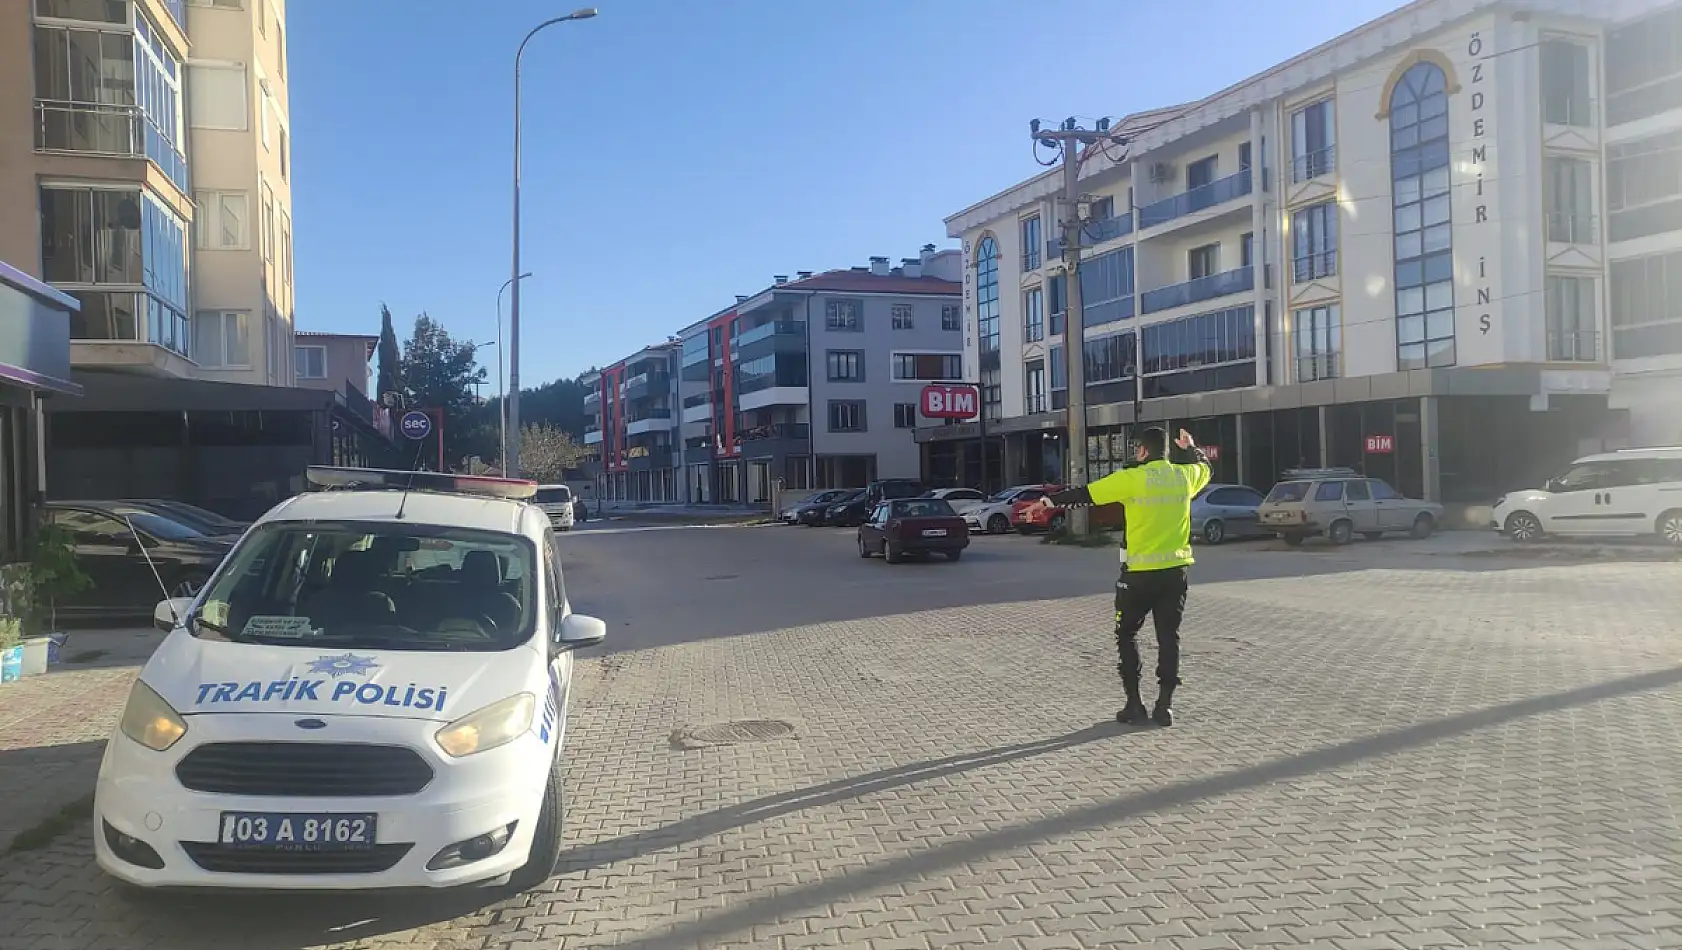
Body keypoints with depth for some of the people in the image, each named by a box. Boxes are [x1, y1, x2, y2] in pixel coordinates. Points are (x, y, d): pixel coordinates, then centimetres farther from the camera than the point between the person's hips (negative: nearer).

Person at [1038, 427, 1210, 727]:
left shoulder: (1132, 479, -11)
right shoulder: (1185, 475, 3)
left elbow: (1085, 494, -7)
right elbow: (1204, 467, 28)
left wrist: (1052, 500, 5)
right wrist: (1191, 449, 45)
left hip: (1140, 572, -4)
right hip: (1176, 570, 4)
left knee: (1127, 634, 10)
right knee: (1169, 637, 9)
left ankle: (1134, 703, 8)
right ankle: (1165, 705, 8)